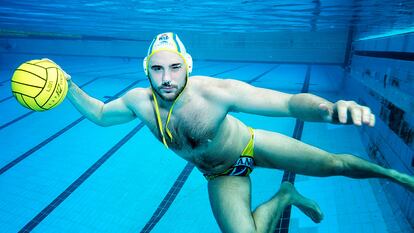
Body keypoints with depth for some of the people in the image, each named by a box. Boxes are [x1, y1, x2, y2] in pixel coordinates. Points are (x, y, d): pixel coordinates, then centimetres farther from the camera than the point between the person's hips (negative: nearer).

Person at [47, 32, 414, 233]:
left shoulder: (216, 92, -34)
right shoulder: (139, 101, -19)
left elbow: (291, 102, -39)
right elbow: (99, 113, 1)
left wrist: (332, 108, -59)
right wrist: (69, 86, -12)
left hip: (252, 145, -2)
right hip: (222, 176, 3)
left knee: (335, 164, 2)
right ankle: (285, 196, 14)